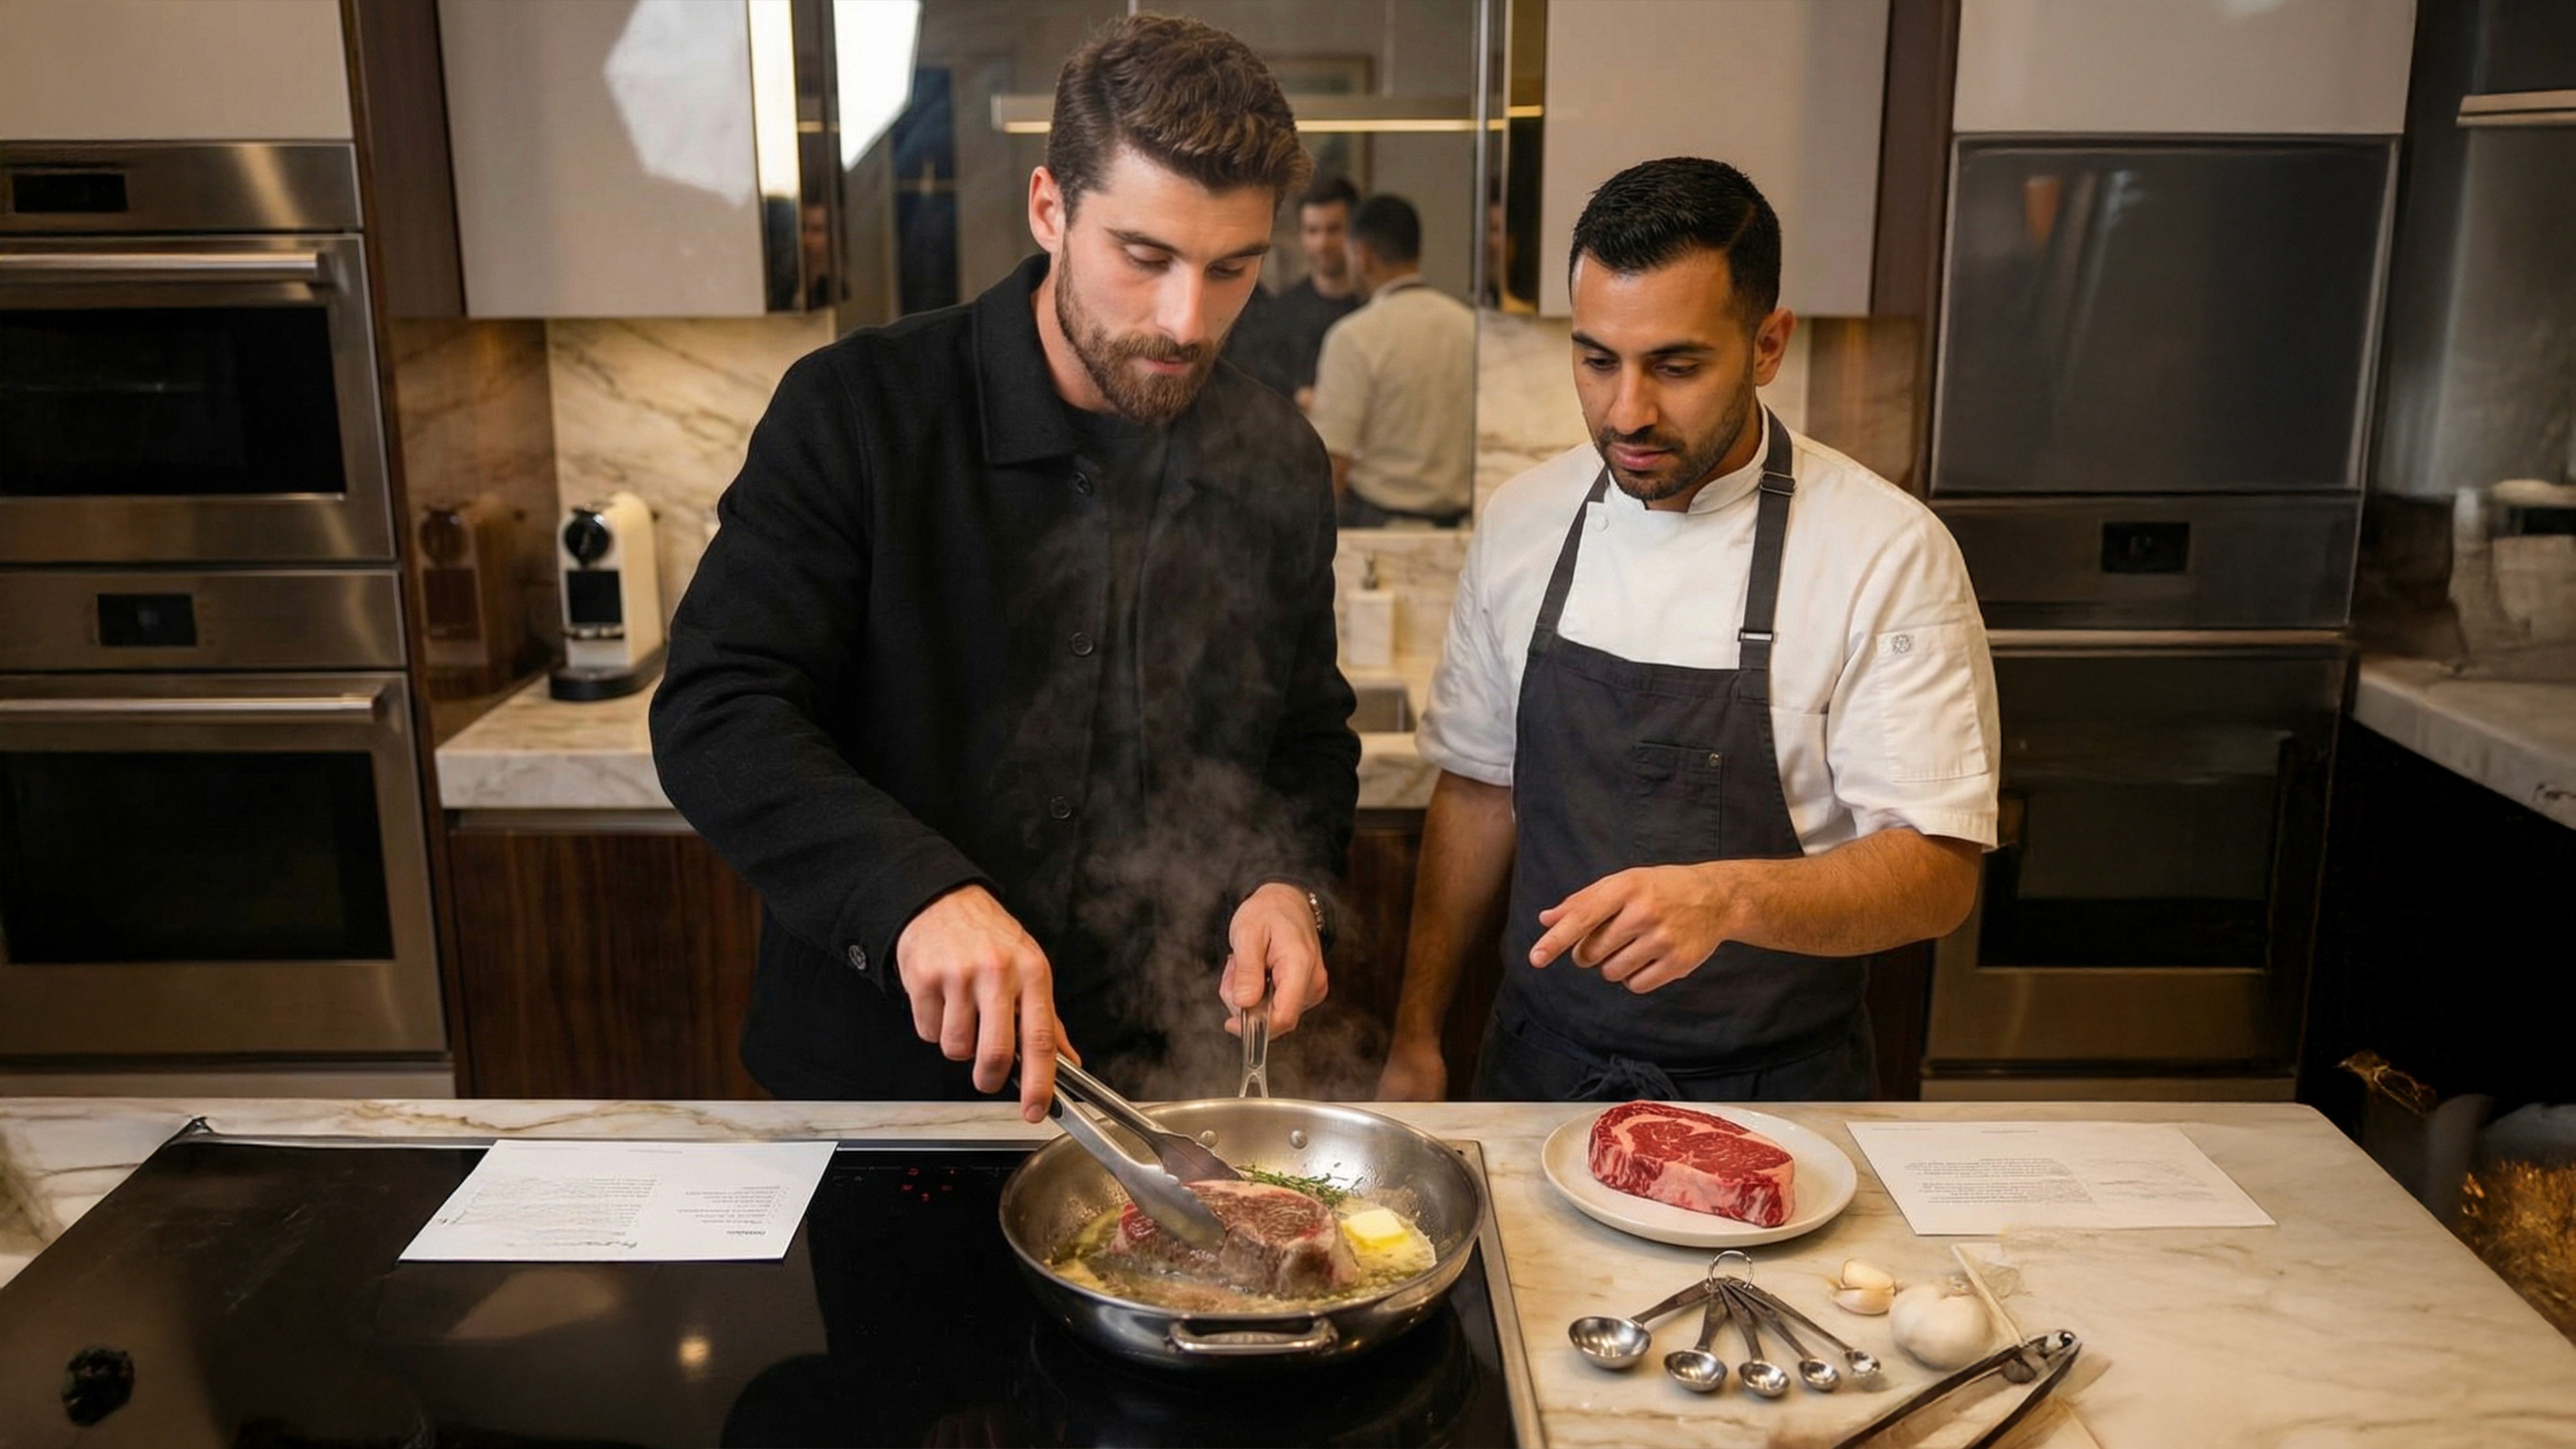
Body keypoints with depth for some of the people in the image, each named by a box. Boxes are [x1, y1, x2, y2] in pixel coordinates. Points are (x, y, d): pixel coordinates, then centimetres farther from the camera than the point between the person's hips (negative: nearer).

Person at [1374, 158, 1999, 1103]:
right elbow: (1479, 788, 8)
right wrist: (1416, 1041, 7)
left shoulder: (1889, 553, -13)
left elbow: (1938, 873, -15)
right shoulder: (1522, 520, 0)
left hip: (1772, 1102, -2)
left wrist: (1728, 897, -33)